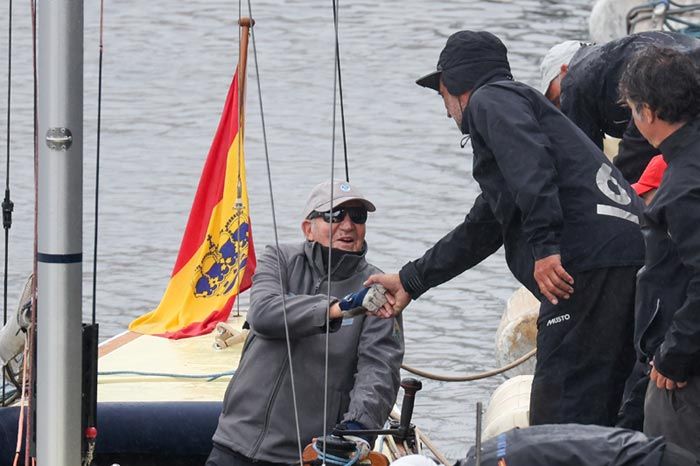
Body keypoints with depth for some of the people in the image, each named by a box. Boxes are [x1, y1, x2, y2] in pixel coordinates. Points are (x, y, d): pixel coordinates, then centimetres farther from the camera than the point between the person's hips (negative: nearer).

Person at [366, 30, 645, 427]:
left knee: (558, 422, -13)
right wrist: (411, 281, 51)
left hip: (587, 259, -10)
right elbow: (480, 230, 45)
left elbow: (531, 164, -16)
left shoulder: (491, 100, 7)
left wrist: (545, 246, -24)